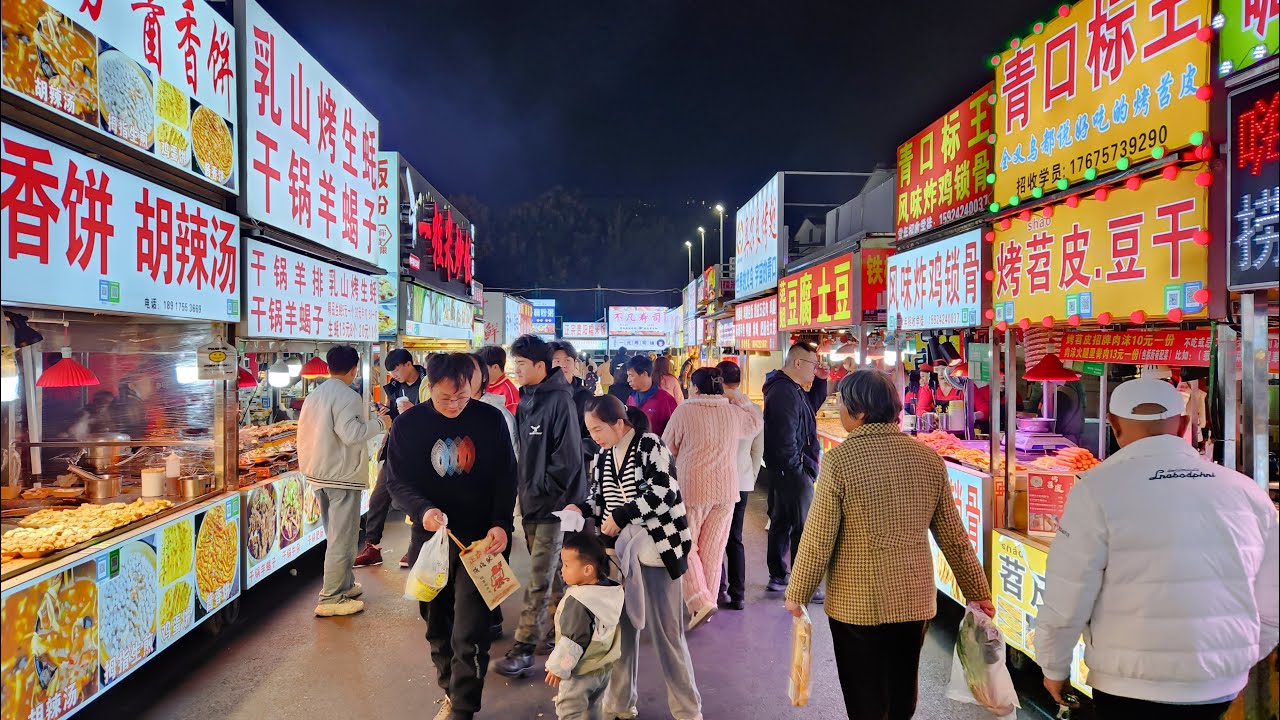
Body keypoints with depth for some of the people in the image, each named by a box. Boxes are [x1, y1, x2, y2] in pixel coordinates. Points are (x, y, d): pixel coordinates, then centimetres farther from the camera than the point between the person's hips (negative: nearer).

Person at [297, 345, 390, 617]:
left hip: (319, 475, 9)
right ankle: (331, 599, 2)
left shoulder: (314, 395, 11)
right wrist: (380, 423, -12)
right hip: (342, 476, -9)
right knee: (342, 538, -2)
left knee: (337, 535, 20)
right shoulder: (348, 396, -16)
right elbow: (351, 433, -25)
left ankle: (344, 584, 31)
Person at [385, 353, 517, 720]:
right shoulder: (408, 425, -4)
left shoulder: (491, 420, -6)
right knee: (437, 625, 16)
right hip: (431, 538, 2)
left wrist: (501, 524, -14)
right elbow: (398, 481, -3)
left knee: (469, 634, -5)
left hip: (480, 539, -2)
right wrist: (422, 510, -22)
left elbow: (506, 478, -2)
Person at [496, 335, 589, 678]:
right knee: (552, 572, 19)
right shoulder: (526, 399, 9)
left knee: (538, 579, -4)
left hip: (553, 504, -8)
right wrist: (524, 487, 10)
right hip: (531, 501, 8)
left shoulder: (558, 401, -16)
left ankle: (523, 650, 3)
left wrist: (542, 490, -15)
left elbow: (568, 457, -18)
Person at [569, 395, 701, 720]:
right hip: (619, 551, 6)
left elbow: (663, 493, -18)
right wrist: (581, 508, -4)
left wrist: (621, 515, -20)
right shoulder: (602, 458, 9)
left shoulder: (650, 446, -10)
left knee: (665, 632, 2)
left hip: (657, 549, -5)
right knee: (621, 628, 11)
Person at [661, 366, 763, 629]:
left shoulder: (684, 411, -8)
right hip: (726, 488, 4)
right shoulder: (734, 412, 4)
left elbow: (667, 448, 1)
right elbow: (757, 425, 25)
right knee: (713, 548, 13)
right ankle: (709, 597, 21)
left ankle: (699, 599, -7)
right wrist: (740, 400, 31)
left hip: (692, 486, -4)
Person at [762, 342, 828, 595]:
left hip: (783, 471, 11)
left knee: (781, 523, 17)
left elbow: (813, 405, 28)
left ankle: (777, 577, 28)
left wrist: (820, 381, 14)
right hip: (792, 471, -11)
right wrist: (797, 468, -20)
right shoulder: (785, 392, -21)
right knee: (802, 528, -4)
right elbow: (786, 436, -27)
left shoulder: (790, 388, 12)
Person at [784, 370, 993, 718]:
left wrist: (797, 594, -2)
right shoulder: (928, 458, -4)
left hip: (857, 602, -4)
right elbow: (953, 534, 2)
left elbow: (818, 539, -14)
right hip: (915, 599, 4)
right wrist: (978, 591, 14)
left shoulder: (839, 459, -17)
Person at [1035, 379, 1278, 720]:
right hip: (1222, 689, 5)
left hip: (1134, 690, -4)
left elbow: (1065, 604, -13)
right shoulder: (1247, 491, -1)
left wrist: (1054, 668, 3)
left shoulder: (1098, 489, -15)